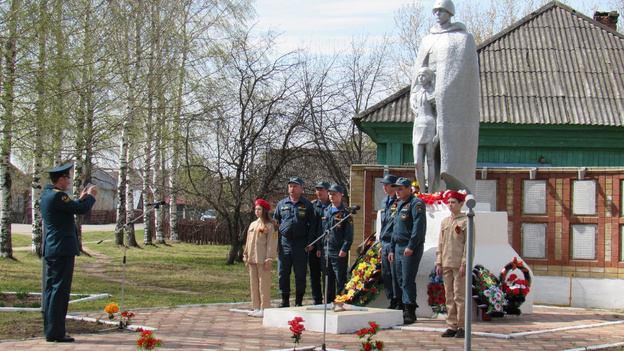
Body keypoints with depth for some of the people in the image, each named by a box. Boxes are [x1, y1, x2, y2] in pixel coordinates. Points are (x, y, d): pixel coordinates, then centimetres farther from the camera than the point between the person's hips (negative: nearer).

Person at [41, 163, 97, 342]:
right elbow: (82, 209, -14)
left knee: (51, 289, 11)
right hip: (63, 249, -10)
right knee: (60, 290, -8)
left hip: (51, 249, 10)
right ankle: (56, 332, -8)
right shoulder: (57, 195, -16)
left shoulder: (47, 194, 15)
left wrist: (82, 198, 22)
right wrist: (90, 196, 4)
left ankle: (50, 331, 14)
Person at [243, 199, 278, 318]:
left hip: (263, 261, -7)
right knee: (253, 283, 10)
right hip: (252, 259, 7)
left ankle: (264, 309, 1)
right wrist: (246, 258, 16)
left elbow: (272, 244, -9)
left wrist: (268, 261, -13)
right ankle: (256, 308, 18)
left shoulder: (269, 226, -6)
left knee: (263, 284, -4)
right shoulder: (252, 225, 15)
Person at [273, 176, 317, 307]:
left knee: (300, 274, 2)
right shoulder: (282, 204, 12)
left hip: (301, 244, -2)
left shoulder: (307, 205, 5)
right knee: (282, 273, 3)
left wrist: (310, 242, -6)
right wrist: (275, 242, 5)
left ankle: (299, 301, 10)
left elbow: (312, 224, 3)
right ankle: (285, 300, 12)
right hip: (284, 243, 3)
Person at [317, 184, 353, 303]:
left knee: (340, 279, -2)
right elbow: (320, 230, 18)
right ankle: (329, 301, 19)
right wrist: (319, 248, 11)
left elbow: (349, 234, -7)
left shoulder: (345, 213, -4)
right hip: (325, 251, 6)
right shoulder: (325, 211, 14)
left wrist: (344, 249, -15)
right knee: (328, 278, 12)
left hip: (339, 252, -6)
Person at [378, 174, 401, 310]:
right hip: (385, 243, 8)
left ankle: (399, 302, -1)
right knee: (386, 274, 9)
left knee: (395, 274, -7)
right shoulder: (384, 202, 17)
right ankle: (392, 302, 15)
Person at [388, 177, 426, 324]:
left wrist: (411, 246, -23)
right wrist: (392, 249, 21)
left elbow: (418, 226, -19)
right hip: (399, 247, 9)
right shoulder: (400, 204, 19)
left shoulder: (416, 203, -10)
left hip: (411, 249, -9)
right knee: (401, 280, 10)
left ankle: (410, 313, -8)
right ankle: (405, 310, 15)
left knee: (408, 281, -10)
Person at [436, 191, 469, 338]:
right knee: (449, 297, 7)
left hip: (459, 265, -6)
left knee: (459, 296, -4)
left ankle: (462, 326, 2)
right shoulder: (445, 222, 15)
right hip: (446, 265, 6)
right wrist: (439, 263, 9)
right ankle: (452, 326, 11)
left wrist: (464, 264, -13)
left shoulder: (466, 221, -3)